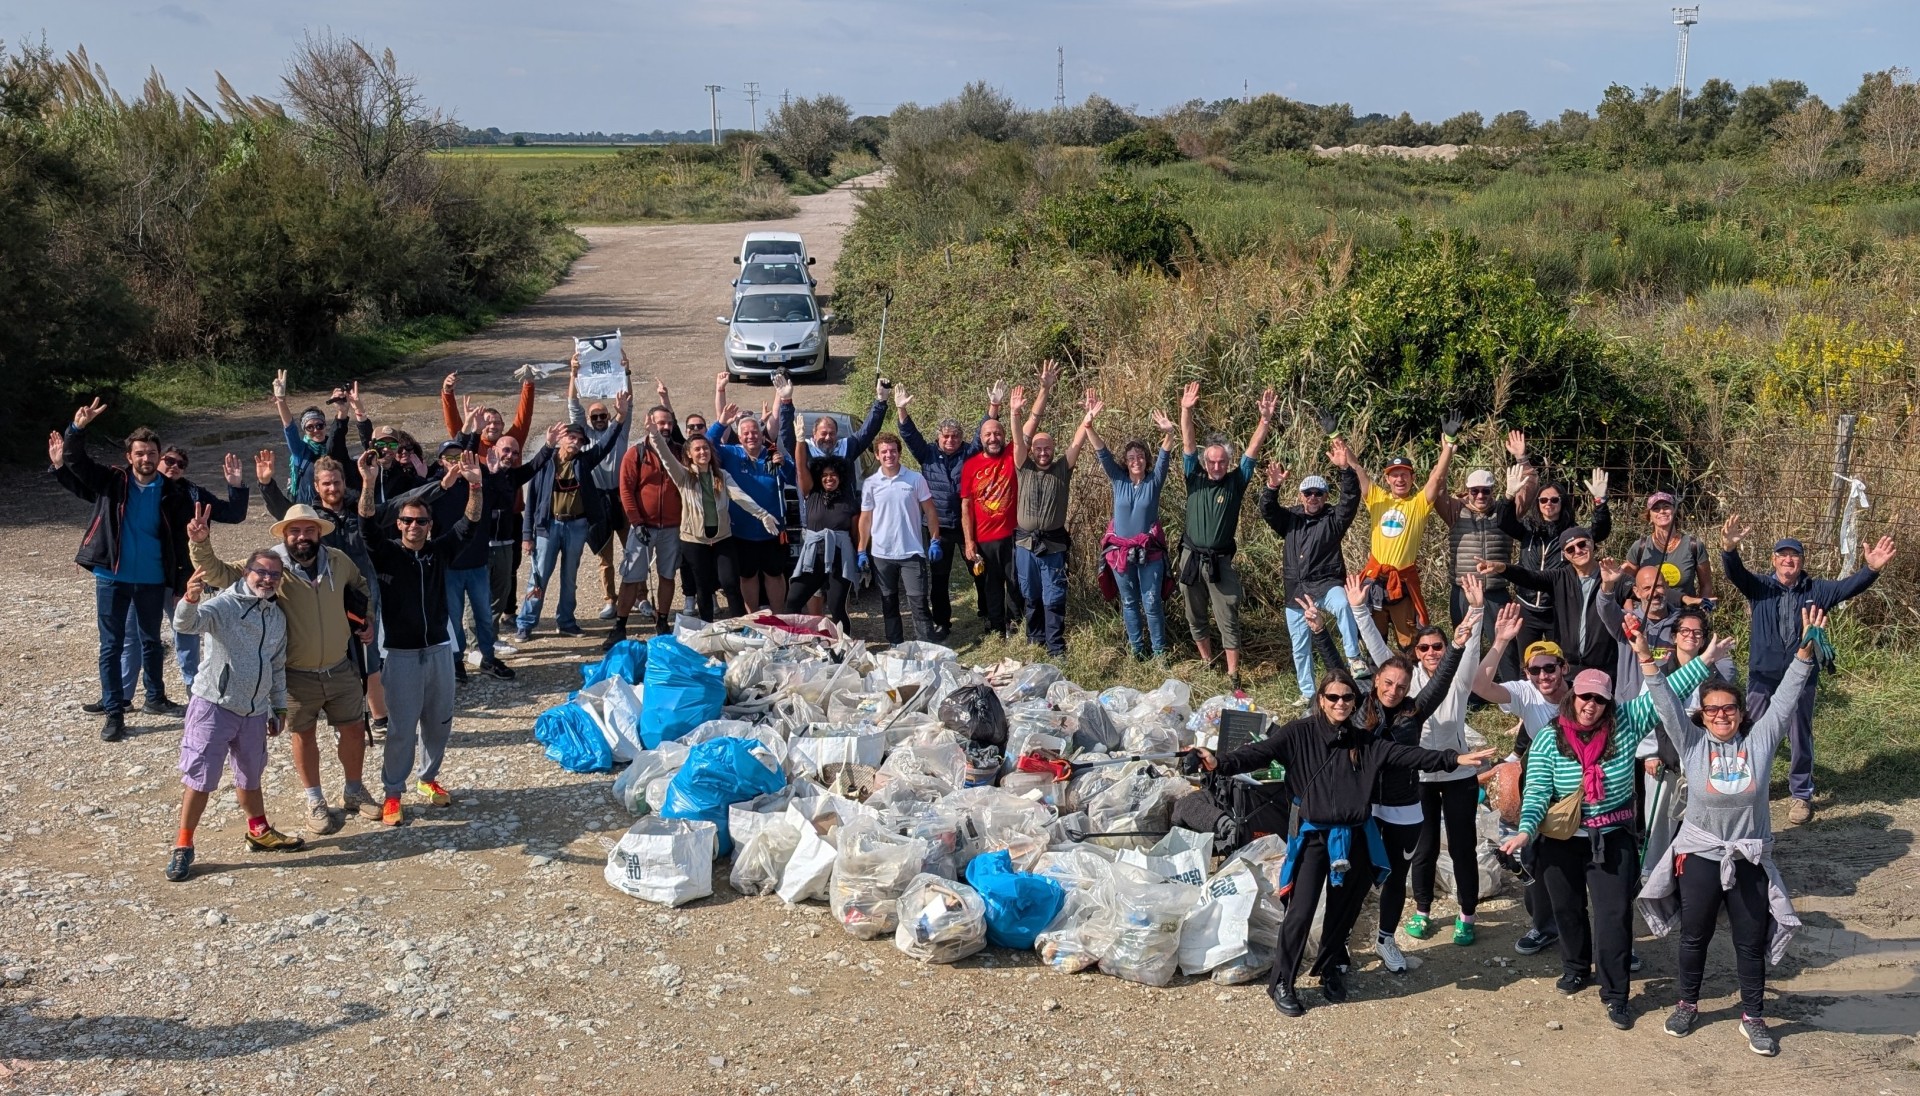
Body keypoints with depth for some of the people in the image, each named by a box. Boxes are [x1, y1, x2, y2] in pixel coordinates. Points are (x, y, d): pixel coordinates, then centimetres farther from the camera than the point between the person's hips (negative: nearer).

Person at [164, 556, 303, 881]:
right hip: (214, 707, -6)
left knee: (250, 778, 21)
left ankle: (259, 832, 39)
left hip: (255, 712, 6)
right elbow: (186, 624, -31)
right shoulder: (224, 605, -12)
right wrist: (190, 599, -52)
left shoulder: (278, 617, 9)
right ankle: (182, 846, 7)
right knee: (199, 778, -4)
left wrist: (279, 707, 20)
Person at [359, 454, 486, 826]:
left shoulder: (440, 550, 2)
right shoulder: (386, 553, -5)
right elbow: (366, 524, -21)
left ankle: (427, 778, 34)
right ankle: (392, 793, 12)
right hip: (401, 655, -3)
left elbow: (470, 523, -8)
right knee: (400, 728, 0)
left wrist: (474, 485, -25)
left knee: (439, 722, 14)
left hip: (438, 650, 3)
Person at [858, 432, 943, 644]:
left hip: (912, 552, -2)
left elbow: (929, 512, 2)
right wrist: (862, 551, 3)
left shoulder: (915, 479, -3)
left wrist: (934, 541, -4)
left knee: (918, 602, -3)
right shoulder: (870, 484, 1)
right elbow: (866, 518, 6)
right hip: (881, 554, 2)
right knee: (889, 603, 11)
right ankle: (895, 647, 20)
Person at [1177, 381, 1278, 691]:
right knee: (1195, 618, 13)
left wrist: (1266, 419, -22)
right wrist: (1186, 411, -22)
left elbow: (1252, 450, -9)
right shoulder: (1195, 479, 2)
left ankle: (1233, 677, -1)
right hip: (1191, 558, 2)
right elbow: (1188, 445, -8)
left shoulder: (1235, 482, -1)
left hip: (1220, 561, -2)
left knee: (1228, 621, -2)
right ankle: (1207, 664, 30)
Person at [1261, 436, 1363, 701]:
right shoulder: (1290, 517, 8)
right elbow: (1267, 511, -7)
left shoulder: (1334, 518, -1)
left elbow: (1351, 500, -17)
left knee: (1344, 605, -39)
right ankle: (1307, 694, 25)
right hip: (1296, 590, 4)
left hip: (1326, 584, -4)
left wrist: (1345, 469, -33)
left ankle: (1354, 658, -32)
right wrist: (1272, 487, -26)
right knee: (1300, 646, 11)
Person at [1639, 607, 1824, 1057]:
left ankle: (1753, 1017, 26)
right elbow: (1666, 703, -16)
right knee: (1694, 937, 15)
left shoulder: (1759, 741, -5)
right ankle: (1688, 1004, 35)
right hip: (1699, 855, 0)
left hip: (1750, 860, 0)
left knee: (1752, 943, 10)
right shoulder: (1691, 743, -7)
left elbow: (1785, 699, -13)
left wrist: (1805, 652, -25)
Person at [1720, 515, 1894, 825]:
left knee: (1800, 739, 9)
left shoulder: (1817, 590, 0)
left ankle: (1801, 795, 24)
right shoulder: (1759, 586, -3)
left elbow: (1849, 587, -14)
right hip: (1762, 677, 0)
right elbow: (1735, 573, -20)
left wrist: (1871, 569, -35)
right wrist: (1729, 550, -43)